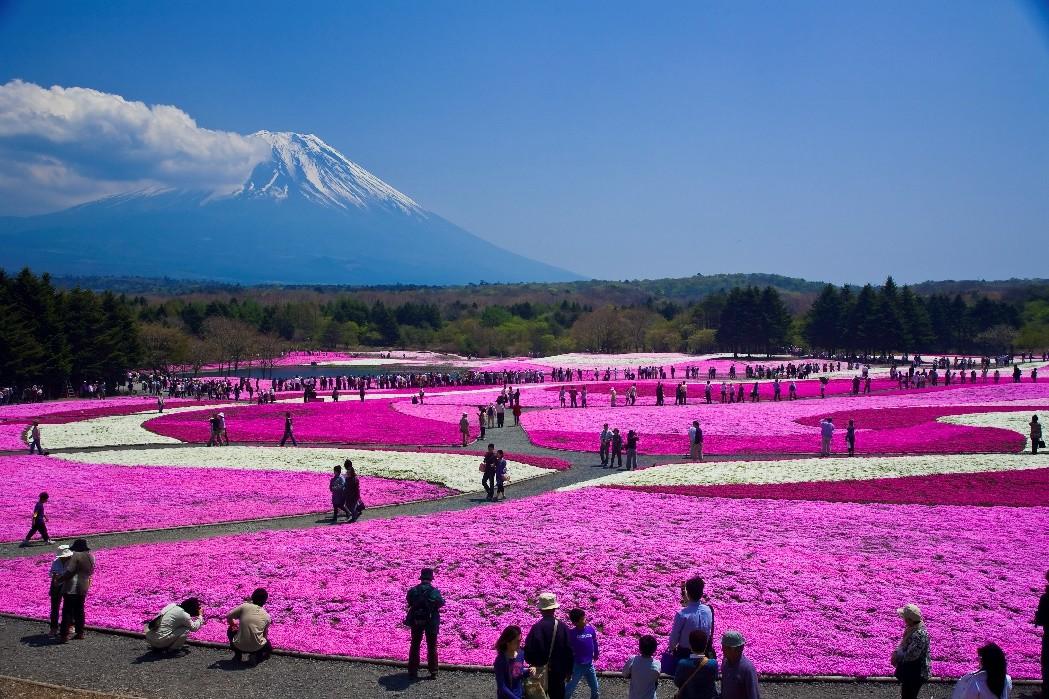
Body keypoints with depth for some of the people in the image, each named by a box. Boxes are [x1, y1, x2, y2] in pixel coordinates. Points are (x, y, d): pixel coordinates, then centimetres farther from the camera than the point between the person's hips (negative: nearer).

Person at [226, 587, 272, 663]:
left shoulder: (244, 606, 0)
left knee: (230, 631, 31)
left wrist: (233, 625, 25)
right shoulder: (267, 616, 6)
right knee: (268, 648, 36)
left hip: (239, 646, -1)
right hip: (257, 648, 1)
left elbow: (228, 617, 3)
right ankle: (257, 656, 7)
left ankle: (238, 655, 17)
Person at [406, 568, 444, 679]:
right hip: (431, 622, -1)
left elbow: (410, 602, 3)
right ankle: (433, 672, 11)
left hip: (416, 621, 1)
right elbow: (441, 603, -4)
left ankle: (413, 670, 20)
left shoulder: (413, 591, -10)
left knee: (415, 645, 16)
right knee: (432, 647, 11)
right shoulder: (435, 592, -15)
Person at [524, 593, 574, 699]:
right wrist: (568, 671, 7)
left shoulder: (537, 627, -19)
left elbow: (529, 650, -17)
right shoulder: (562, 627, -11)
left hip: (540, 671, -2)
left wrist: (532, 663, 5)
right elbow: (569, 651, -6)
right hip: (558, 673, 2)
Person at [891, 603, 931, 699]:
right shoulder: (913, 627, -1)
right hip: (909, 671, 9)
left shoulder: (919, 635, -31)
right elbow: (905, 644, 14)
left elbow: (910, 655, -30)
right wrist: (897, 653, -2)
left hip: (915, 674, -9)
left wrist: (897, 654, -13)